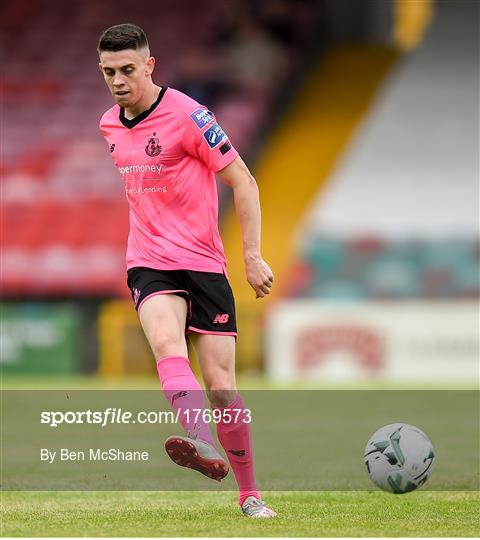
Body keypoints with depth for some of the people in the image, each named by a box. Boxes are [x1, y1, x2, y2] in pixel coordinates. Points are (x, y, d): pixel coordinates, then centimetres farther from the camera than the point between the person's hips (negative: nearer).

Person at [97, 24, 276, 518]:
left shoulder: (187, 115, -10)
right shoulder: (110, 125, 10)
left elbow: (242, 182, -7)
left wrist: (253, 255, -11)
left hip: (203, 263, -3)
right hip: (149, 265, 3)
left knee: (220, 386, -4)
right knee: (166, 342, -29)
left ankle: (249, 493, 11)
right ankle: (204, 448, -52)